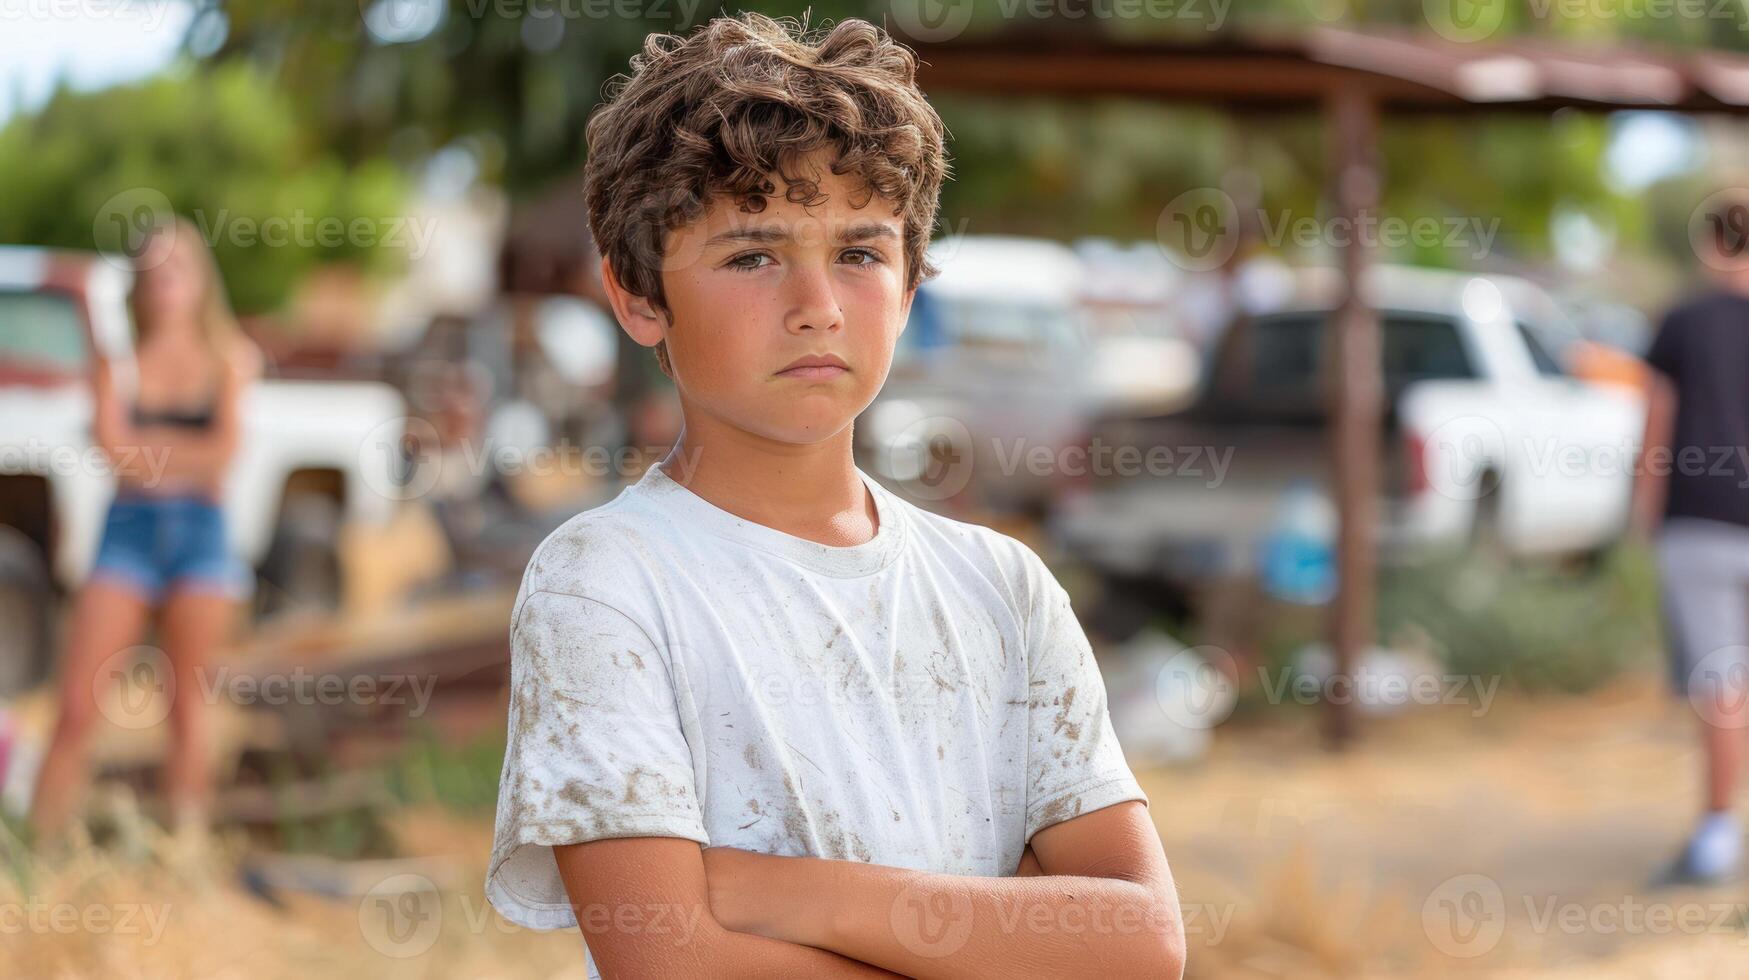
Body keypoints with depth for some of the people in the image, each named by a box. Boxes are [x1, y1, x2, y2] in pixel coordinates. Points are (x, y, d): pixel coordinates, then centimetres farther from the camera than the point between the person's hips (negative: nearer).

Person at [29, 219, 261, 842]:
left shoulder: (229, 358, 8)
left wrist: (144, 444, -4)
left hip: (200, 530, 0)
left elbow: (224, 450, -5)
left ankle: (187, 838, 9)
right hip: (128, 530, 0)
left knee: (186, 699, 4)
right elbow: (111, 446, -6)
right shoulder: (118, 357, 8)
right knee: (78, 704, -7)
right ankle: (41, 838, -4)